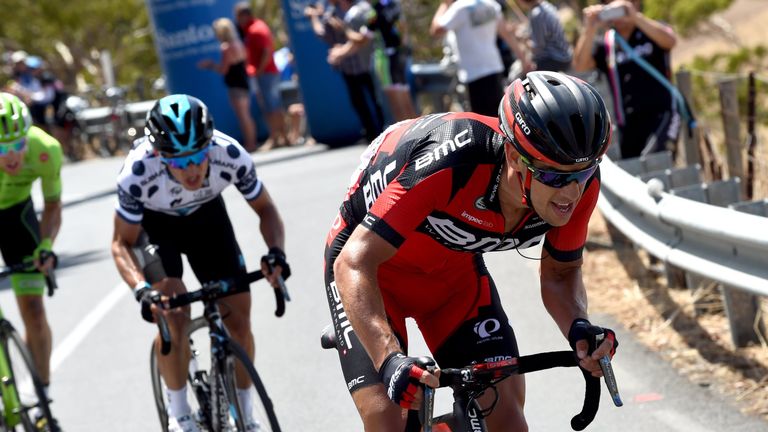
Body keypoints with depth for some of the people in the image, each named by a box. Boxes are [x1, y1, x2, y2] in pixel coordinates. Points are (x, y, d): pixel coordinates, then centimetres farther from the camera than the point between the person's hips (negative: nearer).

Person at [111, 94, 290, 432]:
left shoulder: (231, 155, -34)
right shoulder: (138, 172, -38)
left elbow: (265, 209, -15)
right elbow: (122, 243, -23)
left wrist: (276, 252, -34)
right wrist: (142, 288, -41)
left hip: (207, 215, 2)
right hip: (153, 224, -2)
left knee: (239, 319, -4)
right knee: (174, 319, -21)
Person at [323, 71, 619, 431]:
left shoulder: (578, 182, -23)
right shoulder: (451, 162, -40)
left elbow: (560, 273, -5)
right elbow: (355, 263, -40)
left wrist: (579, 328, -27)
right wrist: (390, 359, -52)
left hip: (455, 266, 5)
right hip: (372, 261, -5)